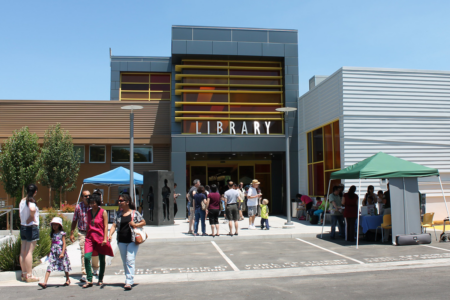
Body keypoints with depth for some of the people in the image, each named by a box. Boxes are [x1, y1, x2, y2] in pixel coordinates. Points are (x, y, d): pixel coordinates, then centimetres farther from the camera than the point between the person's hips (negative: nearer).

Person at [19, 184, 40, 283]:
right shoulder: (31, 201, -15)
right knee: (29, 252, -4)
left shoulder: (22, 201, 8)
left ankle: (24, 274, 21)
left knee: (23, 252, 11)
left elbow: (20, 213, 15)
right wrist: (32, 217, -18)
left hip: (23, 227, 8)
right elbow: (32, 209, -35)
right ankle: (29, 275, 1)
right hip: (32, 227, -8)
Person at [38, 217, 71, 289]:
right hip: (53, 252, 4)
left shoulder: (62, 233, -6)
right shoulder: (52, 234, 10)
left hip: (60, 252, -4)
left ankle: (68, 280, 28)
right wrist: (49, 252, 19)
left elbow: (64, 244, -9)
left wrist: (62, 253, -18)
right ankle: (45, 283, -14)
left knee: (64, 266, 10)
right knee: (49, 267, -8)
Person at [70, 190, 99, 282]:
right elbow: (74, 221, 8)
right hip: (82, 233, 0)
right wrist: (71, 233, 9)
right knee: (84, 253, -5)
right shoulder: (78, 207, -1)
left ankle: (95, 269, 32)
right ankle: (84, 274, 1)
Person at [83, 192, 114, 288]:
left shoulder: (103, 212, -3)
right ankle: (89, 280, -5)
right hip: (90, 238, 3)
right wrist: (86, 237, 16)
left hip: (100, 237, -3)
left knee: (102, 259, 5)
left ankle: (100, 280, 21)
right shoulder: (89, 212, 10)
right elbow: (88, 226, 17)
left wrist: (105, 239, -11)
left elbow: (105, 226, -4)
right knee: (86, 257, -14)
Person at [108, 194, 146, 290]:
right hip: (121, 241, 5)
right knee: (125, 262, 12)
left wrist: (135, 225, -14)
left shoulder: (134, 213, -2)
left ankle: (129, 282, -14)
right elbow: (114, 225, 3)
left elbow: (144, 222, 4)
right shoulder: (119, 214, 9)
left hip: (132, 240, -5)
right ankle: (129, 279, 26)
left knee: (130, 260, -12)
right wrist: (110, 235, -13)